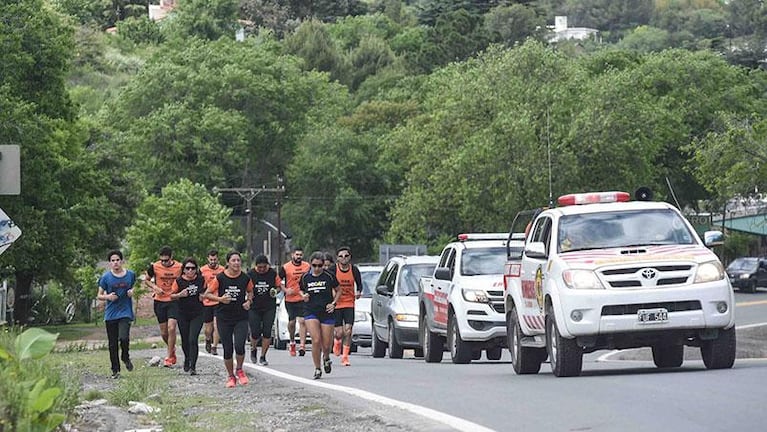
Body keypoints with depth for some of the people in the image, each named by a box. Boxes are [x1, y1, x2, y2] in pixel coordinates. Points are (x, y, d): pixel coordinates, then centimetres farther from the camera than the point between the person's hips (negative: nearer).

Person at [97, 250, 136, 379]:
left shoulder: (130, 275, 3)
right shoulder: (105, 277, -1)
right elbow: (99, 296, 6)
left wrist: (132, 292, -2)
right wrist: (108, 297, -15)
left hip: (125, 312, -1)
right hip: (111, 314, 1)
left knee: (124, 338, -20)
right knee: (112, 344, 3)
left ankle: (126, 357, 10)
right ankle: (115, 370, 16)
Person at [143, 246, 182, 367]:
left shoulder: (179, 267, -6)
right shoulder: (154, 266, -6)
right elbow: (146, 280, 9)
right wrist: (154, 287, -10)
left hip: (174, 301, -2)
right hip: (160, 302, 2)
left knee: (171, 328, -15)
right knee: (163, 332, 6)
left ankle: (169, 357, -6)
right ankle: (172, 349, 34)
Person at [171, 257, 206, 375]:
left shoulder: (201, 280, -3)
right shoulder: (179, 281, -5)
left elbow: (204, 290, 15)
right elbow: (172, 296, 3)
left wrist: (203, 296, -6)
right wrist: (180, 295, -16)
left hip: (197, 314, -1)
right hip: (183, 315, 1)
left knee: (193, 340, -15)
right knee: (185, 341, 12)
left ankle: (193, 366, -11)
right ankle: (187, 359, 41)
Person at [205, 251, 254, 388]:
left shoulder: (245, 278, -1)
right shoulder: (220, 278, -7)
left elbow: (250, 291, 18)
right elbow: (207, 294, -1)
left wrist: (248, 302, -1)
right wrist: (220, 299, -16)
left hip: (241, 318, 0)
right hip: (224, 318, 0)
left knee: (239, 346, -16)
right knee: (228, 349, 3)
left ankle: (239, 370, 12)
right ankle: (231, 377, 21)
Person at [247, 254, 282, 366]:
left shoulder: (273, 273, -2)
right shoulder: (250, 274, -5)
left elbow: (279, 286, 10)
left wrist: (275, 291, -11)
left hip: (269, 307, 1)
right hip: (254, 307, -1)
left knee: (267, 332, -5)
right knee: (255, 333, -4)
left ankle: (263, 356, 8)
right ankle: (253, 349, 29)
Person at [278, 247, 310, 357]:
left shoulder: (307, 266, 4)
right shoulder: (285, 267, -3)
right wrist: (285, 290, -12)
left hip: (303, 299, 0)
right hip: (290, 299, 0)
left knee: (302, 321, -12)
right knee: (291, 322, 8)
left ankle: (302, 345, -15)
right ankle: (292, 342, 32)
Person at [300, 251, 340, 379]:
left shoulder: (329, 276, -3)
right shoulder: (305, 277, 3)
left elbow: (338, 291, 10)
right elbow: (301, 290, 20)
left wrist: (333, 303, -4)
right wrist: (303, 296, -2)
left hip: (327, 313, 0)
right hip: (311, 312, 0)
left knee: (326, 344, 2)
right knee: (316, 340, -15)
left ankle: (326, 358, 38)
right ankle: (317, 369, -1)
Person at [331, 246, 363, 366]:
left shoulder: (354, 270, -2)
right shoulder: (333, 270, -7)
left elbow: (359, 284, 9)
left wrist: (358, 292, -12)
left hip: (349, 304, 1)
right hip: (336, 304, -1)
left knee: (348, 331, -10)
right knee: (339, 333, -3)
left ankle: (345, 357, -1)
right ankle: (337, 342, 34)